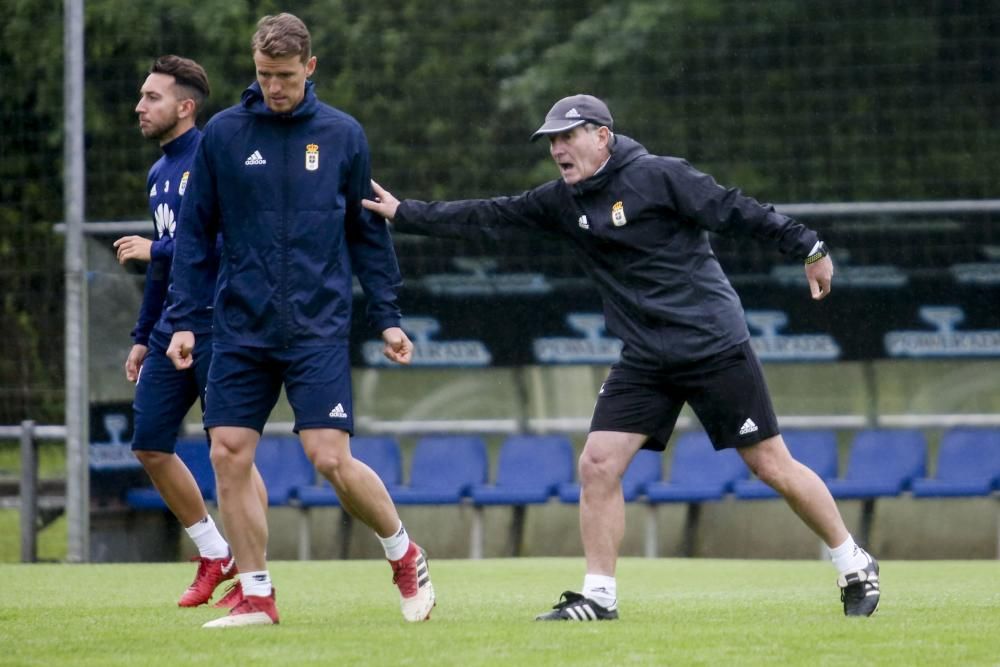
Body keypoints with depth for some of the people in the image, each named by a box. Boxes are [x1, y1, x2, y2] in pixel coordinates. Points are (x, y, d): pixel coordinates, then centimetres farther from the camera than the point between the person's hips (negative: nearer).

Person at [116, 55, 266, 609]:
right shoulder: (159, 173, 16)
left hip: (216, 329, -9)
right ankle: (214, 556, 20)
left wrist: (154, 251, -15)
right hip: (170, 331, 9)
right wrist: (142, 336, 22)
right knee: (150, 447, 7)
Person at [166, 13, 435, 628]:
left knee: (332, 458, -11)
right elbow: (196, 232, 7)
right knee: (229, 457, -4)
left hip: (319, 329, -2)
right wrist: (183, 319, 2)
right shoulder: (223, 134, 3)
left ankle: (407, 558, 12)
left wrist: (388, 318, 5)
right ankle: (257, 596, 8)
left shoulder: (343, 135, 3)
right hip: (241, 329, 2)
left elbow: (368, 232, 10)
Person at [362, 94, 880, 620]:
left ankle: (854, 567, 11)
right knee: (598, 464, -6)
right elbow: (488, 218, 11)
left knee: (772, 465, -3)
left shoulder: (658, 177, -11)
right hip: (645, 358, 6)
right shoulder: (562, 203, 7)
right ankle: (598, 596, 2)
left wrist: (808, 249, -11)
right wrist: (405, 215, 9)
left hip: (716, 348, -6)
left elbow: (737, 213, -10)